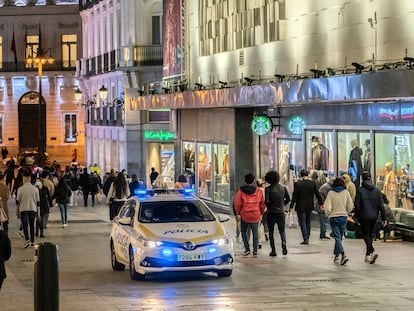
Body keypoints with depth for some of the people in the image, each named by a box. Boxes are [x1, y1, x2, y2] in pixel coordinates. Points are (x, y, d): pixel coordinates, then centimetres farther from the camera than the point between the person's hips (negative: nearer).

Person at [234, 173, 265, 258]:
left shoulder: (241, 191, -7)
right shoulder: (259, 191, -1)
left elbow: (237, 203, -7)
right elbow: (262, 203, 3)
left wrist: (238, 212, 8)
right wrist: (261, 212, 17)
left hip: (244, 215, -1)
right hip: (255, 216, 1)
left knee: (243, 231, 17)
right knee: (255, 233, 8)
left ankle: (247, 249, 8)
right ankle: (255, 251, 4)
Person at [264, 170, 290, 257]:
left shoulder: (268, 189, -12)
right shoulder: (283, 188, -1)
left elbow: (267, 201, -17)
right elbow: (288, 199, 4)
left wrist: (268, 207, 3)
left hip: (271, 213, -3)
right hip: (281, 212, 3)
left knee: (271, 232, 9)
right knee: (282, 230, 13)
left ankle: (273, 250, 7)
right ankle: (284, 243, -15)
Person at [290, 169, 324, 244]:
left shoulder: (297, 184, -12)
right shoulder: (312, 183, -3)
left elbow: (294, 196, -11)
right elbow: (317, 194, 3)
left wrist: (291, 206, -6)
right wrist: (321, 203, 14)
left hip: (300, 206, -4)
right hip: (309, 206, 4)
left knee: (302, 222, 0)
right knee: (308, 222, 17)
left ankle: (305, 238, -9)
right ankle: (307, 237, 23)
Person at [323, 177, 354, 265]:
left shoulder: (331, 193, -7)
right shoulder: (346, 192, -3)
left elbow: (327, 207, -11)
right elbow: (350, 206, -1)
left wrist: (328, 214, 9)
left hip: (333, 217, -2)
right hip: (343, 217, 2)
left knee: (337, 238, -4)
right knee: (339, 237, 16)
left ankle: (343, 255, -22)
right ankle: (336, 255, 24)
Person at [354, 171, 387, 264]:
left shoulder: (360, 190, -9)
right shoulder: (377, 190, 4)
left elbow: (357, 205, -10)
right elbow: (381, 205, 3)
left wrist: (356, 216, 1)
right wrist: (384, 218, 6)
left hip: (364, 217, -5)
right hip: (374, 216, 5)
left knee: (366, 235, -2)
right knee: (369, 235, 17)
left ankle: (372, 251, -24)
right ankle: (368, 255, 21)